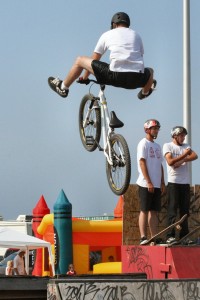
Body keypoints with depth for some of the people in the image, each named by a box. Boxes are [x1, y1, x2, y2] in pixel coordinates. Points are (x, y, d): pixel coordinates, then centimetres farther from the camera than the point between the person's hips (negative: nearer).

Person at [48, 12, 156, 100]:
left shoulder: (108, 34, 15)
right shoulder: (136, 35, 22)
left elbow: (94, 60, 21)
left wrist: (85, 77, 36)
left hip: (116, 76, -3)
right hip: (136, 78, 3)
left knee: (80, 60, 16)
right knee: (150, 71, 39)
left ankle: (63, 87, 30)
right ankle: (145, 92, 64)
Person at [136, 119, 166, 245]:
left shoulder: (157, 146, 19)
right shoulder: (143, 144, -5)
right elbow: (142, 163, -12)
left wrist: (162, 183, 12)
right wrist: (149, 182, -18)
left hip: (156, 185, 7)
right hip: (146, 185, -7)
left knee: (154, 211, 6)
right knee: (144, 211, -6)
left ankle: (155, 238, 7)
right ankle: (143, 238, -7)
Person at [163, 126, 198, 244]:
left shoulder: (186, 146, 16)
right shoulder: (168, 146, 2)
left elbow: (195, 156, -3)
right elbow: (170, 161, -13)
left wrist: (182, 160, -16)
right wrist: (184, 155, -9)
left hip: (185, 183, 5)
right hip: (173, 183, -5)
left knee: (185, 211, 6)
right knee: (172, 210, -8)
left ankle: (184, 236, 10)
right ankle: (170, 236, -9)